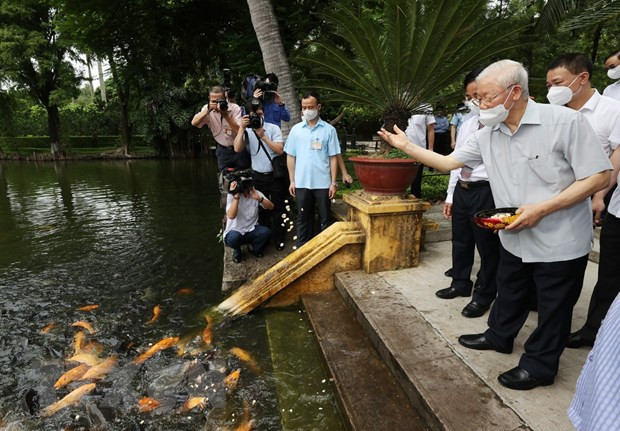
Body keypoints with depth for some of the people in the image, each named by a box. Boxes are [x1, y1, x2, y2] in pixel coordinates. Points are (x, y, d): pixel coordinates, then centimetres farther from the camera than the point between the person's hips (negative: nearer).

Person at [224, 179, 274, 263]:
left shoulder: (255, 193, -4)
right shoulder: (232, 195, -13)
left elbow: (271, 207, -14)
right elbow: (231, 216, -27)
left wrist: (259, 198, -31)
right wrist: (236, 197, -35)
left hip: (252, 230, 3)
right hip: (236, 231, -2)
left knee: (266, 231, -27)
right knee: (233, 238, -37)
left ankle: (256, 249, 6)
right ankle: (237, 251, 2)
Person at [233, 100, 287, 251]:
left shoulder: (273, 128, -4)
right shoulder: (247, 132, -1)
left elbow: (280, 150, -14)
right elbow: (237, 149, -17)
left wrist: (263, 136, -19)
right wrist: (242, 128, -21)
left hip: (276, 175, -1)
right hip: (258, 177, 1)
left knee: (278, 208, 8)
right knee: (262, 209, 13)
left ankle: (279, 238, 22)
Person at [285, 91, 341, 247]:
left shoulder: (329, 130, -1)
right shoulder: (296, 129, 4)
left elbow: (333, 158, -1)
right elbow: (290, 156, 7)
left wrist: (333, 182, -4)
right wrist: (292, 181, 3)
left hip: (323, 183, -1)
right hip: (301, 183, 2)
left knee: (325, 219, 8)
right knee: (303, 218, 12)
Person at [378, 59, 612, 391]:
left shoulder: (565, 122, -19)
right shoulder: (487, 135, -2)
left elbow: (599, 177, -18)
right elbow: (448, 162, 5)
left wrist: (541, 209, -26)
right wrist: (406, 146, -1)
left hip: (560, 243, -5)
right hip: (513, 239, 6)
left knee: (552, 309, 12)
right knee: (508, 294, 23)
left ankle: (539, 365, 31)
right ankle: (499, 336, 46)